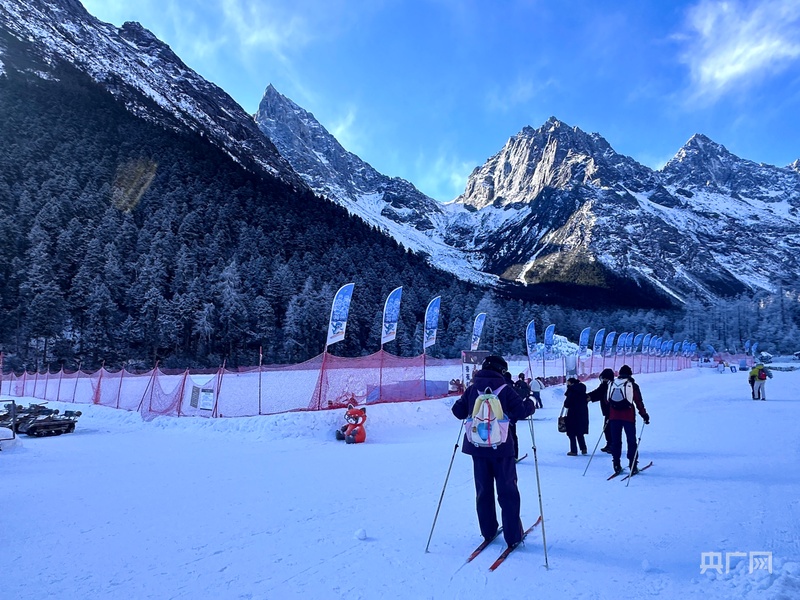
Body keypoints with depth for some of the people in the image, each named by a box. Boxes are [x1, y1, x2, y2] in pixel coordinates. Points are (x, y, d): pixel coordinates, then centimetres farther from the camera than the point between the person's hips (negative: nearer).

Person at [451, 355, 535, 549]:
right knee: (507, 492, 8)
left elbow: (458, 411, 3)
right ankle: (513, 536, 11)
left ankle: (488, 532, 22)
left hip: (477, 447, 3)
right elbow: (520, 412, -14)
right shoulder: (505, 389, -8)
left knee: (483, 491, 15)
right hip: (501, 447, -3)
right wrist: (530, 404, 7)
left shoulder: (472, 389, 0)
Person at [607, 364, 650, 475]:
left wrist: (607, 416, 21)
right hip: (628, 417, -3)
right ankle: (633, 466, 4)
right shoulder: (632, 385, -3)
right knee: (631, 441, 5)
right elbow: (639, 402, -4)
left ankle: (617, 465, 10)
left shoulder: (611, 384, 9)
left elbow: (607, 401, 13)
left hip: (614, 416, 3)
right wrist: (644, 415, 5)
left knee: (615, 441, 9)